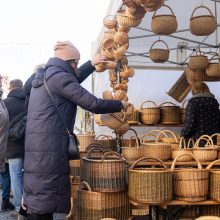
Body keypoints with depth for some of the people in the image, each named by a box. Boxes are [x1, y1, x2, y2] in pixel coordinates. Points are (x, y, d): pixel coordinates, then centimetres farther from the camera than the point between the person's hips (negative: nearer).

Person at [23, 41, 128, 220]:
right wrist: (120, 105, 3)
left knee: (38, 199, 13)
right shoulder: (59, 76, -10)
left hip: (36, 146, 10)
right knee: (44, 202, -5)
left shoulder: (43, 75, 19)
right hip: (49, 147, -10)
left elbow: (72, 82, 39)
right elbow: (93, 104, -12)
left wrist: (91, 64, 39)